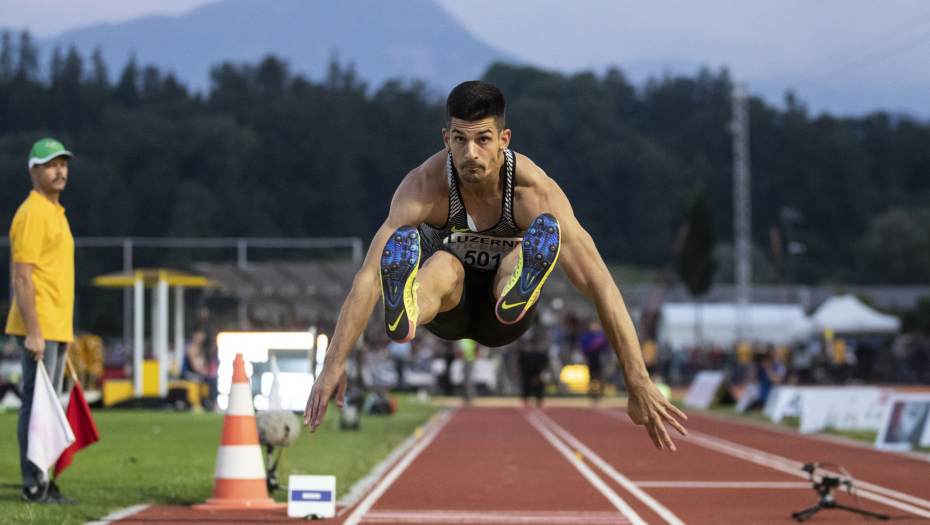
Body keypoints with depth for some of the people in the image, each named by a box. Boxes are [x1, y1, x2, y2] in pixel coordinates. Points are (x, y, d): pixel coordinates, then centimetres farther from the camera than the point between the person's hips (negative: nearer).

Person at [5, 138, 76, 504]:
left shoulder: (55, 212, 19)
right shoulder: (32, 214, -11)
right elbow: (22, 278, -17)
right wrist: (33, 332, -22)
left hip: (57, 328, 10)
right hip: (39, 329, -10)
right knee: (36, 403, -8)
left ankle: (42, 483, 15)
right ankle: (33, 485, -7)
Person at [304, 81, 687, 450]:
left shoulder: (535, 191, -24)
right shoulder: (425, 185, -24)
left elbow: (600, 285, -28)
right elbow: (369, 275, -30)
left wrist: (640, 386, -33)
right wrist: (333, 365, -40)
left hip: (503, 319, 1)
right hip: (447, 310, -1)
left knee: (547, 231, -32)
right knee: (444, 266, -39)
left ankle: (518, 294, -66)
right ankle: (403, 312, -72)